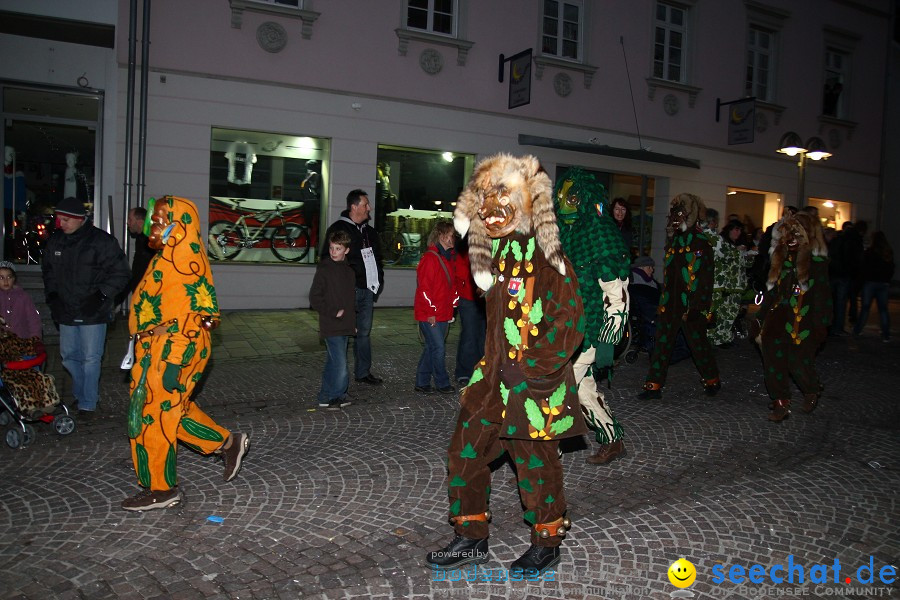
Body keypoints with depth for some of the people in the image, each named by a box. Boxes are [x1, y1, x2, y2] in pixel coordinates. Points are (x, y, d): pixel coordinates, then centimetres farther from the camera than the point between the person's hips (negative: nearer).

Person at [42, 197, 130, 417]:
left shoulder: (101, 241, -11)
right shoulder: (55, 241, 5)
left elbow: (120, 273, -9)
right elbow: (48, 271, 20)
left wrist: (101, 295, -16)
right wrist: (51, 295, 5)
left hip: (93, 313, -6)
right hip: (66, 312, 6)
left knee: (90, 358, -1)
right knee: (69, 356, 15)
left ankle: (88, 403, 9)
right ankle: (80, 394, 34)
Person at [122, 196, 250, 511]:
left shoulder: (185, 261, -17)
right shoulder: (170, 258, 14)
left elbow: (189, 319, -22)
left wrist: (173, 363, -24)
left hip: (172, 351, -10)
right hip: (156, 351, 10)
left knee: (154, 415, 0)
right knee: (172, 409, 17)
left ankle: (160, 489, 14)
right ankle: (228, 442, 27)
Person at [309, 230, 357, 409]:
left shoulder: (349, 271, 12)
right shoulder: (324, 270, -9)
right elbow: (314, 298, -11)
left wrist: (354, 323, 18)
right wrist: (334, 312, -15)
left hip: (345, 326, 7)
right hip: (331, 326, -7)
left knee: (333, 363, 14)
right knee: (340, 364, -9)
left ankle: (326, 397, 24)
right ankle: (337, 396, 7)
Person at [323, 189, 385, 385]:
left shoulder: (370, 232, 16)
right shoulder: (338, 229, -6)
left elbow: (377, 258, 25)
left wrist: (379, 281, 13)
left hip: (367, 289, 7)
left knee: (364, 331, 13)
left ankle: (363, 372, 23)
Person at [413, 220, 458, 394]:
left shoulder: (449, 258, 14)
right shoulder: (430, 258, -13)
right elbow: (424, 287, -16)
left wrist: (453, 305, 13)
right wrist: (430, 311, -17)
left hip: (443, 314, 9)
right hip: (429, 314, -9)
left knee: (432, 348, 12)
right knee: (439, 349, -4)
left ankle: (422, 383, 21)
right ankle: (443, 384, 10)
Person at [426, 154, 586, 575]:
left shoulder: (546, 256, -14)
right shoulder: (496, 252, 9)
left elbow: (570, 320, -18)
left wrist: (529, 367, -20)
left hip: (535, 382, -7)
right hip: (495, 376, 8)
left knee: (536, 463, 6)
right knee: (464, 453, 9)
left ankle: (547, 543, 30)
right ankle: (471, 539, 26)